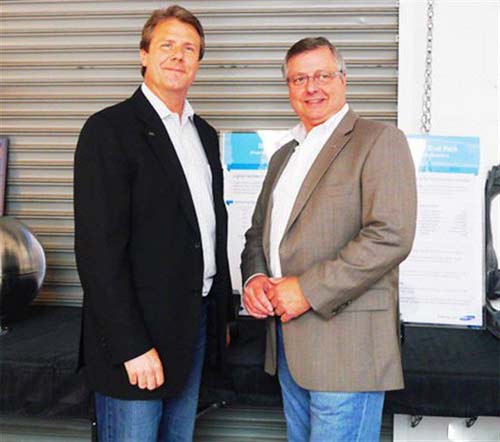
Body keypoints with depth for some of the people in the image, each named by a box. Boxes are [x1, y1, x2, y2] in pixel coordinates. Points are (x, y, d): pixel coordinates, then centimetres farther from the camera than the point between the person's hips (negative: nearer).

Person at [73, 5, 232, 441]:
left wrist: (222, 312, 16)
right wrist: (131, 345, -19)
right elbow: (98, 248, -17)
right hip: (138, 329, -7)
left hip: (196, 324, 7)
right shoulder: (109, 129, -11)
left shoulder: (205, 134, 13)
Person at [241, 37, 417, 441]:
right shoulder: (284, 156, 19)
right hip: (287, 338, 8)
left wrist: (308, 290, -18)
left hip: (346, 341, -7)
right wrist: (254, 277, 2)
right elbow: (259, 231, 24)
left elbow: (391, 236, -18)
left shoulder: (380, 141, -7)